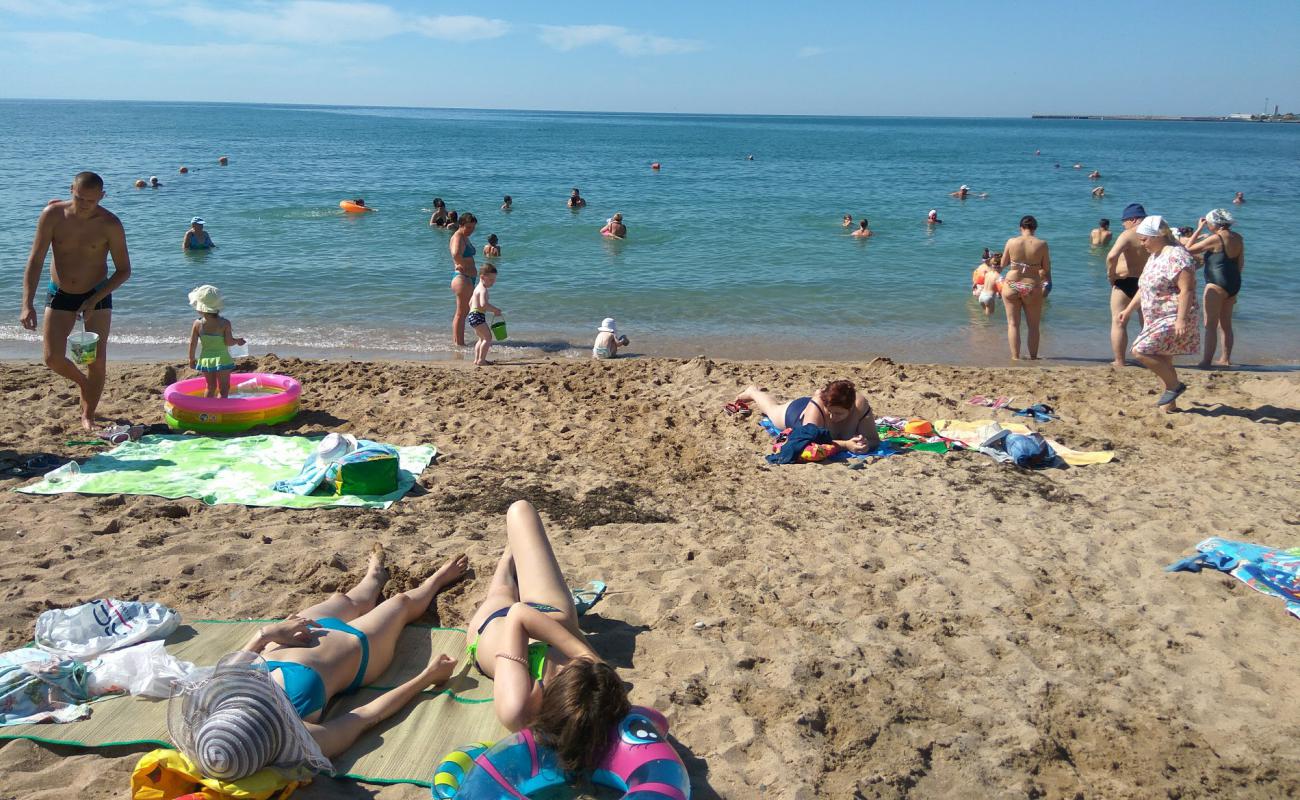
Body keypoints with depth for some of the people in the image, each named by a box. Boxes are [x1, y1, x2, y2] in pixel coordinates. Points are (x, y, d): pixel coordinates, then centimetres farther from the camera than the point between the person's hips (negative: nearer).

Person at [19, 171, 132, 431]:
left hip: (97, 294, -1)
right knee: (53, 358, -5)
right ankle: (83, 381, 28)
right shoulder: (53, 214, -14)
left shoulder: (110, 224, -16)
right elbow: (35, 260, -11)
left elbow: (124, 270, -10)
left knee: (97, 359, -4)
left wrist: (94, 300, -21)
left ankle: (88, 416, 14)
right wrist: (27, 304, -18)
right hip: (59, 294, 1)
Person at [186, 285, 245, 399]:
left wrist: (192, 359, 10)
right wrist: (238, 341, 5)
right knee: (224, 389, 5)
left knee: (210, 387, 20)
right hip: (222, 360, -4)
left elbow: (193, 344, -3)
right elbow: (229, 342, -16)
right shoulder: (224, 323, -13)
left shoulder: (197, 323, -6)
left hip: (205, 360, 4)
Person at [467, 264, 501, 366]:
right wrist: (495, 310, -20)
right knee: (488, 337, -9)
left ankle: (477, 359, 23)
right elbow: (483, 304, -30)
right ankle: (481, 360, -12)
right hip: (478, 316, -11)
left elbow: (470, 303, 27)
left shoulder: (478, 288, 19)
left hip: (472, 315, 11)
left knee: (482, 338, 21)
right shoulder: (483, 289, -14)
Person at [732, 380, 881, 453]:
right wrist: (845, 444, -66)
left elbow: (874, 439, -38)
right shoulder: (817, 405, -50)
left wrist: (866, 444, -61)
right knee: (773, 407, 32)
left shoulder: (860, 405, -43)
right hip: (797, 412, -2)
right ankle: (753, 392, 63)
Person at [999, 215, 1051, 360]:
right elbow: (1046, 268, -1)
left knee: (1013, 324, 8)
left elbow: (1003, 263, 6)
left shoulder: (1011, 242, -4)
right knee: (1033, 326, 12)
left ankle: (1015, 357, 4)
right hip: (1032, 288, 0)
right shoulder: (1041, 244, -6)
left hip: (1011, 285, 1)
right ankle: (1033, 357, 17)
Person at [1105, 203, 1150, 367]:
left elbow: (1112, 256, -27)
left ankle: (1119, 362, 0)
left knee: (1118, 323, 2)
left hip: (1125, 282, -6)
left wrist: (1110, 273, -13)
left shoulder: (1128, 235, -13)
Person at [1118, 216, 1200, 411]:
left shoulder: (1176, 256, -17)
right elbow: (1145, 288, 24)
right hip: (1157, 319, 10)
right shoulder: (1155, 256, 14)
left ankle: (1174, 385, -4)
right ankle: (1169, 404, 22)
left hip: (1172, 319, -10)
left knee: (1140, 351, -18)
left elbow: (1186, 290, -24)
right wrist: (1129, 309, 25)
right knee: (1162, 360, 13)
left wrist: (1181, 319, -29)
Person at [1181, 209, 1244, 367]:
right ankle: (1226, 359, 22)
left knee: (1210, 325, -6)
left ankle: (1206, 361, -8)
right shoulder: (1238, 238, 9)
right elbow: (1240, 263, 15)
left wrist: (1199, 228, -4)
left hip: (1217, 284, -8)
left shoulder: (1216, 238, -15)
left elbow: (1188, 249, -10)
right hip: (1234, 283, 8)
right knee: (1226, 324, 16)